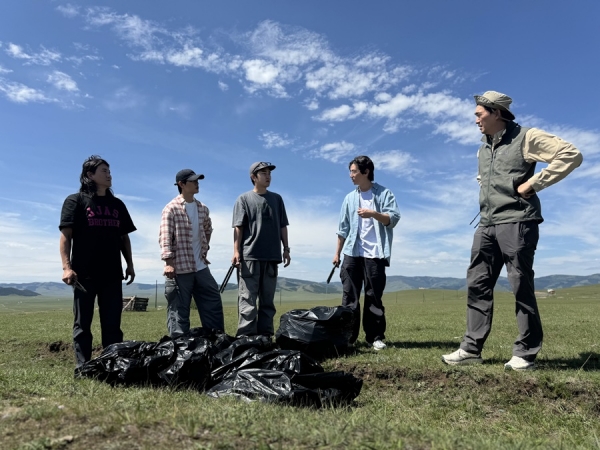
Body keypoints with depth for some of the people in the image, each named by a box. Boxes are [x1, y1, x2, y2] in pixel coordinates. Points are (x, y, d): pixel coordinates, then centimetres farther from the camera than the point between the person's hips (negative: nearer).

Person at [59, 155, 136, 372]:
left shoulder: (117, 204, 17)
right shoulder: (76, 200, 3)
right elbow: (65, 235, -4)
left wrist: (130, 264, 10)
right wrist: (67, 266, -14)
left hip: (111, 273, 4)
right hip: (84, 273, -4)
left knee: (112, 323, 6)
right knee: (83, 323, 3)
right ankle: (82, 367, 9)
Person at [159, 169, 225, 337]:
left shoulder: (202, 208, 11)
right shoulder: (171, 208, -7)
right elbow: (165, 237, -14)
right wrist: (168, 261, -22)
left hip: (201, 266, 7)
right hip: (180, 267, -6)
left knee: (213, 302, 10)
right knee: (179, 308, 1)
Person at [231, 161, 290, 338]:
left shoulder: (277, 199, 16)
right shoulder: (244, 199, 5)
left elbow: (282, 226, 16)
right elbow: (238, 227, -1)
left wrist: (286, 249, 10)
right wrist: (236, 251, -10)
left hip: (271, 256, 4)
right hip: (250, 256, -4)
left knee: (267, 299, 8)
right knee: (248, 298, -6)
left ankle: (265, 335, 14)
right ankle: (246, 336, -5)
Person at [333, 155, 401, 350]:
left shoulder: (384, 193, 3)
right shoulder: (349, 198, 15)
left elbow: (393, 219, -8)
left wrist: (373, 213, -23)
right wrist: (337, 253, 14)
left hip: (375, 253, -4)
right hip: (352, 253, 4)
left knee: (374, 296, 1)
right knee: (349, 296, 2)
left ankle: (375, 337, 9)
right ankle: (347, 336, 7)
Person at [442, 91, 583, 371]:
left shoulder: (525, 138, -3)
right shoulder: (483, 149, 19)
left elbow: (571, 155, -11)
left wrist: (534, 183, -14)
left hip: (516, 223, -7)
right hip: (487, 226, 8)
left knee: (521, 287, -2)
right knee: (477, 285, 3)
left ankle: (525, 353, 8)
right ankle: (471, 349, 8)